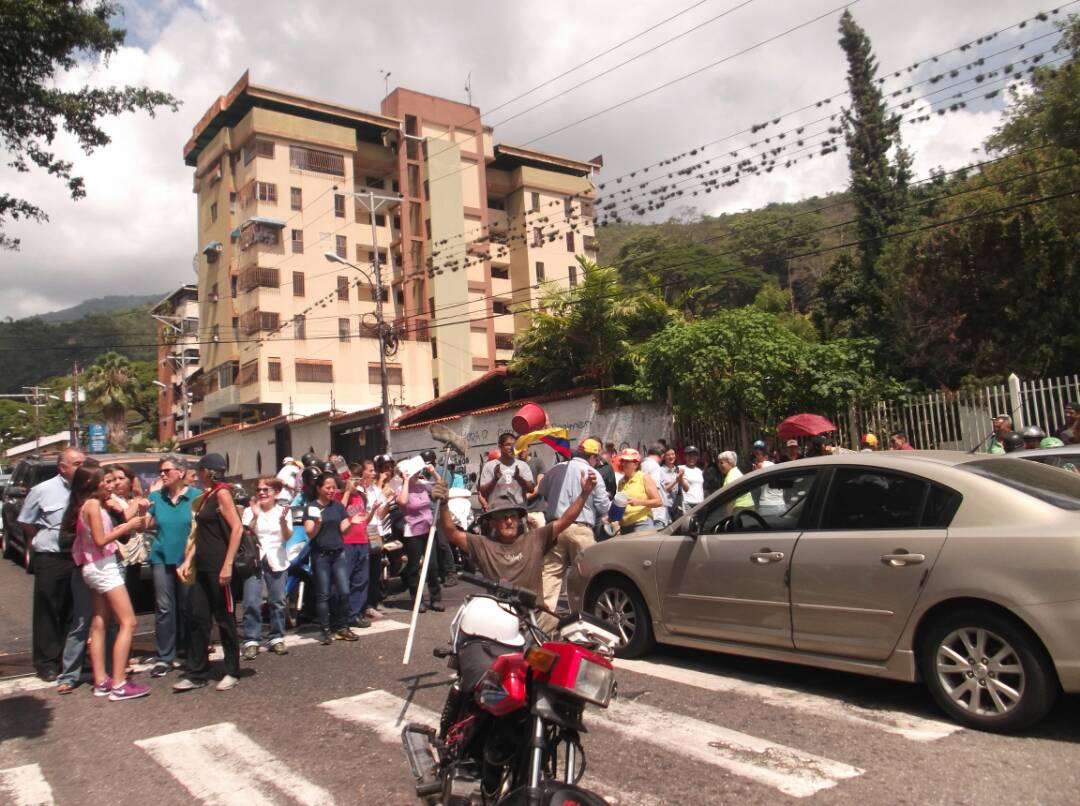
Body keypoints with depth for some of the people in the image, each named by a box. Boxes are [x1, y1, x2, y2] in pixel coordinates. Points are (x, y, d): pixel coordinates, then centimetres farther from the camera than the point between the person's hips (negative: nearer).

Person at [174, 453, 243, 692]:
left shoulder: (222, 493, -9)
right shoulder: (206, 497, 16)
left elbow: (237, 528, -18)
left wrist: (227, 565, -22)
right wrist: (187, 561, 10)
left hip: (218, 568, -8)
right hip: (202, 568, 8)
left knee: (224, 619, 2)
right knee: (197, 618, 8)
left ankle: (232, 672, 14)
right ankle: (196, 674, 17)